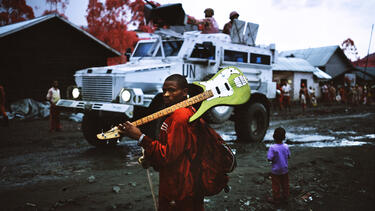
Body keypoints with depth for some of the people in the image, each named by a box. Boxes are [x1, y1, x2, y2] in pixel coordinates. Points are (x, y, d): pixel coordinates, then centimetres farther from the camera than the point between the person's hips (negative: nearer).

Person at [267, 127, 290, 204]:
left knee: (276, 185, 12)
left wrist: (274, 158, -4)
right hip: (284, 170, 4)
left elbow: (269, 159, -23)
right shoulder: (286, 146, -10)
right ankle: (285, 197, 35)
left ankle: (276, 199, 24)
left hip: (276, 170, -4)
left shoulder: (272, 148, -24)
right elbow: (288, 156, 2)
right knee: (285, 184, 20)